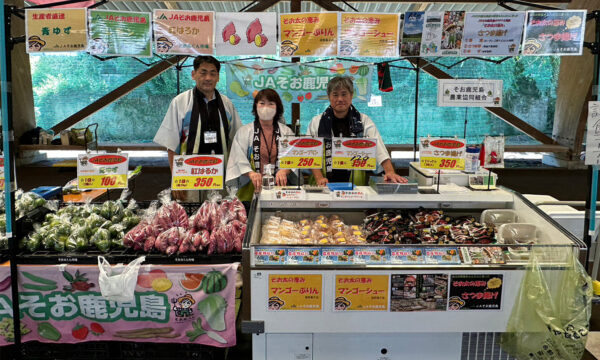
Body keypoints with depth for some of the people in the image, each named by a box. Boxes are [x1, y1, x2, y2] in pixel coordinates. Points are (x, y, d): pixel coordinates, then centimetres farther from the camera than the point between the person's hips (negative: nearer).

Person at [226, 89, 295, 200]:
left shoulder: (286, 132, 10)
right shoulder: (244, 131, 8)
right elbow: (239, 158, -3)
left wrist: (284, 171, -21)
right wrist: (251, 173, -21)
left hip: (279, 186, 1)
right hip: (252, 187, 0)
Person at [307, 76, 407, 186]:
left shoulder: (364, 122, 7)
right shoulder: (316, 122, 9)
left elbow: (380, 150, -4)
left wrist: (390, 171, -20)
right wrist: (319, 178, -10)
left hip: (357, 185, -1)